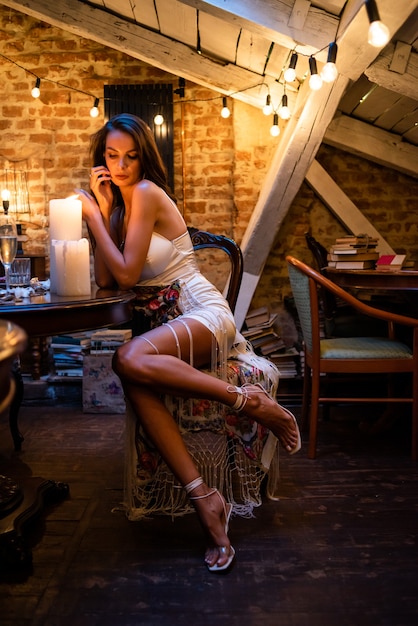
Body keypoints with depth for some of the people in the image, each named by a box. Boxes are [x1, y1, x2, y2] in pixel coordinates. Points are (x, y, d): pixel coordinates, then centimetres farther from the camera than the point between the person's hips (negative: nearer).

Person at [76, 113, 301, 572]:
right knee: (134, 384, -27)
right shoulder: (118, 203, 17)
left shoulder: (147, 193, -7)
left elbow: (126, 275, -15)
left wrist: (93, 215, -8)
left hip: (203, 313, -6)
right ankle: (204, 499, -27)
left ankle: (251, 401, -22)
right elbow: (104, 280, 4)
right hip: (165, 323, 6)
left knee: (130, 360, -35)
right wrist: (102, 208, 4)